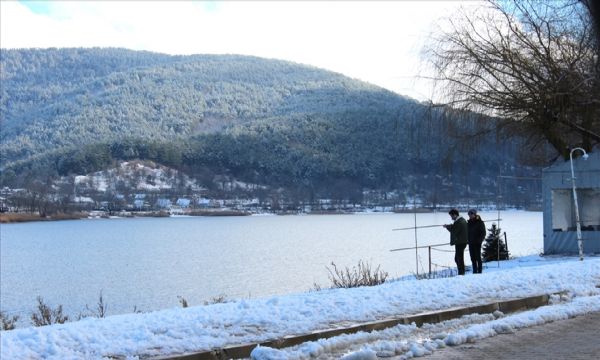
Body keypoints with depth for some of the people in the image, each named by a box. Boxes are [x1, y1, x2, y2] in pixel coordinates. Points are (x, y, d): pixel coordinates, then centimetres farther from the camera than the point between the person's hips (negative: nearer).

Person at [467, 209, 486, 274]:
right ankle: (475, 271, 13)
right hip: (471, 243, 6)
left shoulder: (480, 222, -5)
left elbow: (483, 233, -7)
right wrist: (468, 240, 6)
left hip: (477, 243, -6)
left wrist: (479, 240, -15)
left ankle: (479, 271, -1)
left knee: (478, 257, -5)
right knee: (473, 258, 8)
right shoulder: (469, 222, 12)